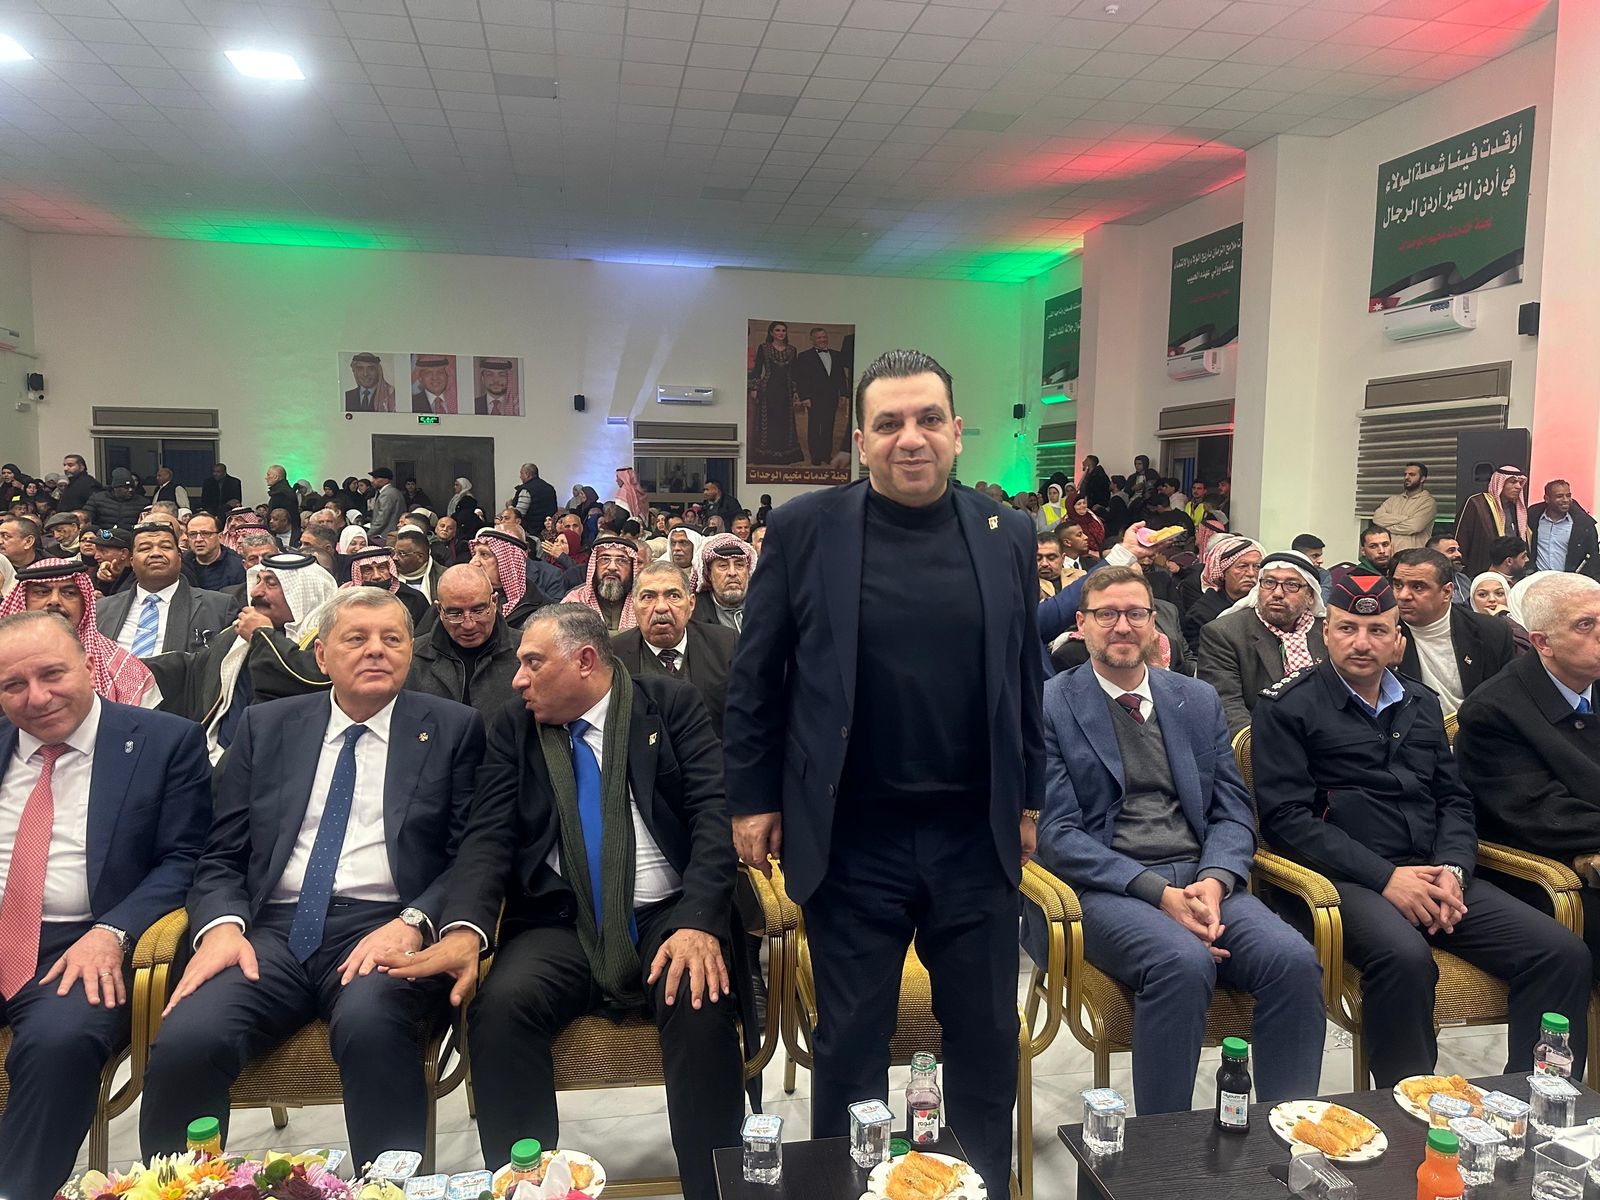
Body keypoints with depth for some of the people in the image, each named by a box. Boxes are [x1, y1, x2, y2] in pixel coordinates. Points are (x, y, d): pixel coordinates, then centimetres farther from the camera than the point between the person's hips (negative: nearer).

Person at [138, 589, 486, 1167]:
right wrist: (221, 923, -7)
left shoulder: (454, 728, 8)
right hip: (273, 930, 3)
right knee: (184, 1040, -25)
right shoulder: (266, 726, 16)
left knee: (370, 1023, -35)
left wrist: (414, 922, -15)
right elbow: (222, 855, 13)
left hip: (385, 929, -2)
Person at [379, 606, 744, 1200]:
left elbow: (714, 812, -6)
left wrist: (699, 921, -22)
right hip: (560, 925, 2)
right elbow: (489, 837, 1)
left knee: (701, 1006, -30)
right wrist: (464, 928, -21)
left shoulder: (671, 703, 3)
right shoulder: (512, 728, 10)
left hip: (669, 917, -2)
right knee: (499, 1007, -26)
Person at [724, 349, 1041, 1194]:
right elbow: (755, 677, 0)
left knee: (986, 1039, 15)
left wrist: (1027, 799, 10)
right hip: (850, 840, -2)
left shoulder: (1007, 535, 2)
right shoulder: (803, 530, -5)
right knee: (850, 1047, 13)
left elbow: (1026, 680, 9)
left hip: (976, 836, 2)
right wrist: (753, 797, -1)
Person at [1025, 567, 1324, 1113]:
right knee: (1183, 962, -33)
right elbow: (1057, 832, -6)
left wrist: (1214, 880, -9)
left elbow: (1233, 810, 13)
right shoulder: (1050, 705, 1)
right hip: (1104, 886, -4)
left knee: (1294, 959, -23)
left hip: (1202, 878, 5)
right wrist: (1158, 892, -17)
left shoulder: (1198, 700, 16)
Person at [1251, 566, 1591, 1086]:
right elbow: (1287, 817, -7)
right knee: (1405, 957, -35)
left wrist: (1453, 869, -2)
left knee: (1564, 954, -13)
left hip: (1434, 874, 6)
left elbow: (1454, 799, 20)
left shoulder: (1422, 703, 20)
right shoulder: (1286, 707, 1)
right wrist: (1385, 877, -15)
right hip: (1348, 881, -6)